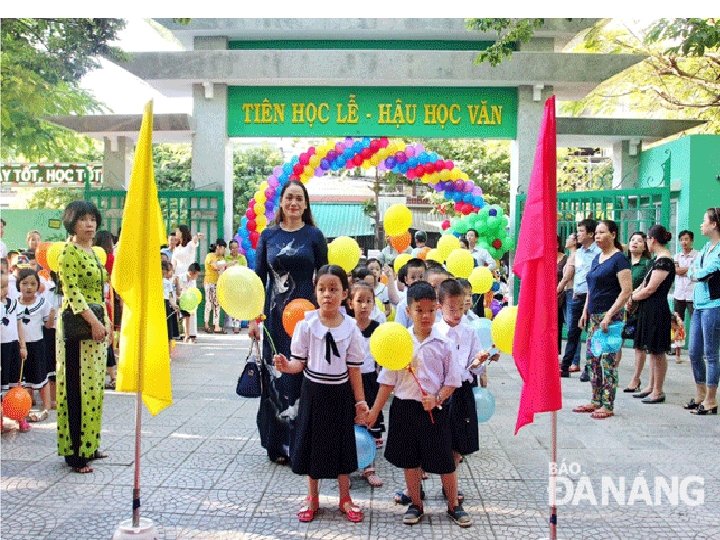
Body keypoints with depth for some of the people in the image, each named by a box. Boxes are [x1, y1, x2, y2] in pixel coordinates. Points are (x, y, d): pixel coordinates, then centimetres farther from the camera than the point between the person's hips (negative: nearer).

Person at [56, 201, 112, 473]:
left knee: (94, 386, 12)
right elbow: (72, 290, -18)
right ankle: (75, 453, 0)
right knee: (78, 388, -5)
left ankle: (89, 445, 20)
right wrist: (94, 321, -22)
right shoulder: (69, 252, -10)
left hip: (97, 324, 9)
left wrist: (106, 320, 10)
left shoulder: (93, 252, 16)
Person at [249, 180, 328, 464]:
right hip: (275, 315, 2)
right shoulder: (268, 235, 7)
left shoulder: (314, 235, 2)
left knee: (302, 376, -2)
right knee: (274, 376, 4)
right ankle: (278, 443, 16)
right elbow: (259, 278, 8)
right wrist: (253, 317, 2)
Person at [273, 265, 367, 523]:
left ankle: (345, 498, 28)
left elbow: (353, 368, 0)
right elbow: (300, 362, -6)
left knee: (342, 443, 10)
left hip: (340, 392, 1)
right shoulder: (306, 324, -9)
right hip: (313, 391, -1)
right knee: (312, 442, 9)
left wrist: (360, 401, 0)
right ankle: (312, 498, 28)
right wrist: (287, 366, -28)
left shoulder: (350, 328, -6)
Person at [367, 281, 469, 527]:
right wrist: (375, 411, 1)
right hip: (405, 407, 2)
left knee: (444, 460, 5)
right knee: (409, 460, 12)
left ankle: (454, 506, 24)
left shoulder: (443, 344, -5)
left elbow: (452, 381, -1)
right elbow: (388, 380, 2)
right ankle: (415, 505, 29)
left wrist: (437, 399, -18)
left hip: (435, 409, -1)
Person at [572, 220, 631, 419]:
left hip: (610, 316, -9)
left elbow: (627, 291, -16)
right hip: (594, 316, 9)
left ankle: (608, 405, 0)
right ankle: (596, 401, 18)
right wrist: (585, 311, 15)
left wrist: (609, 315, -19)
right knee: (592, 359, 10)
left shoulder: (619, 258, -9)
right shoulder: (597, 258, 15)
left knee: (608, 360, -6)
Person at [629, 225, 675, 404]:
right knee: (652, 350, 15)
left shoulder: (664, 261, -17)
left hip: (657, 310, -10)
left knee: (657, 352, -2)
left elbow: (650, 289, -19)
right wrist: (633, 295, 1)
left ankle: (658, 391, 5)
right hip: (650, 310, 10)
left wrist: (632, 297, -5)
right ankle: (651, 386, 24)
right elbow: (645, 283, 16)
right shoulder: (659, 259, 14)